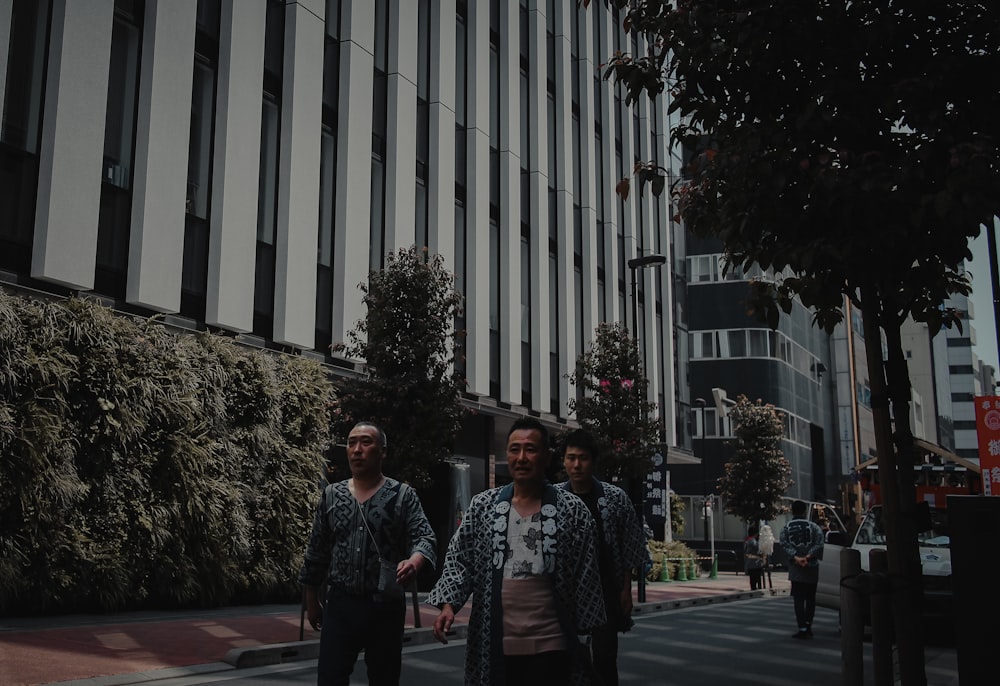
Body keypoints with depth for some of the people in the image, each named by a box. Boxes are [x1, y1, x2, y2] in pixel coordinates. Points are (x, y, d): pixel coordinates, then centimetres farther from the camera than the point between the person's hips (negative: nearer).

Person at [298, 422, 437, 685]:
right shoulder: (331, 495, 7)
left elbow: (424, 538, -14)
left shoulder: (403, 496, -2)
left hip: (386, 606, -2)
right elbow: (317, 551, 12)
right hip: (339, 605, 2)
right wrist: (311, 601, 13)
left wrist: (413, 562, -36)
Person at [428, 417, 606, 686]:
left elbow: (587, 576, 1)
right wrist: (448, 603, -10)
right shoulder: (483, 506, 4)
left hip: (550, 644, -2)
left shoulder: (572, 510, -2)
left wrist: (587, 632, 1)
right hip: (494, 643, 2)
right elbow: (458, 559, 5)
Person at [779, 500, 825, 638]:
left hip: (795, 569, 0)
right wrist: (808, 556, -15)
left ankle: (802, 628, -9)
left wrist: (795, 557, -16)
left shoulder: (786, 528, 4)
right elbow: (819, 543, -13)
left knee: (798, 599, 0)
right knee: (810, 598, 12)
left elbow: (784, 544, -10)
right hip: (811, 568, 0)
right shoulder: (813, 526, 1)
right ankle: (808, 626, 13)